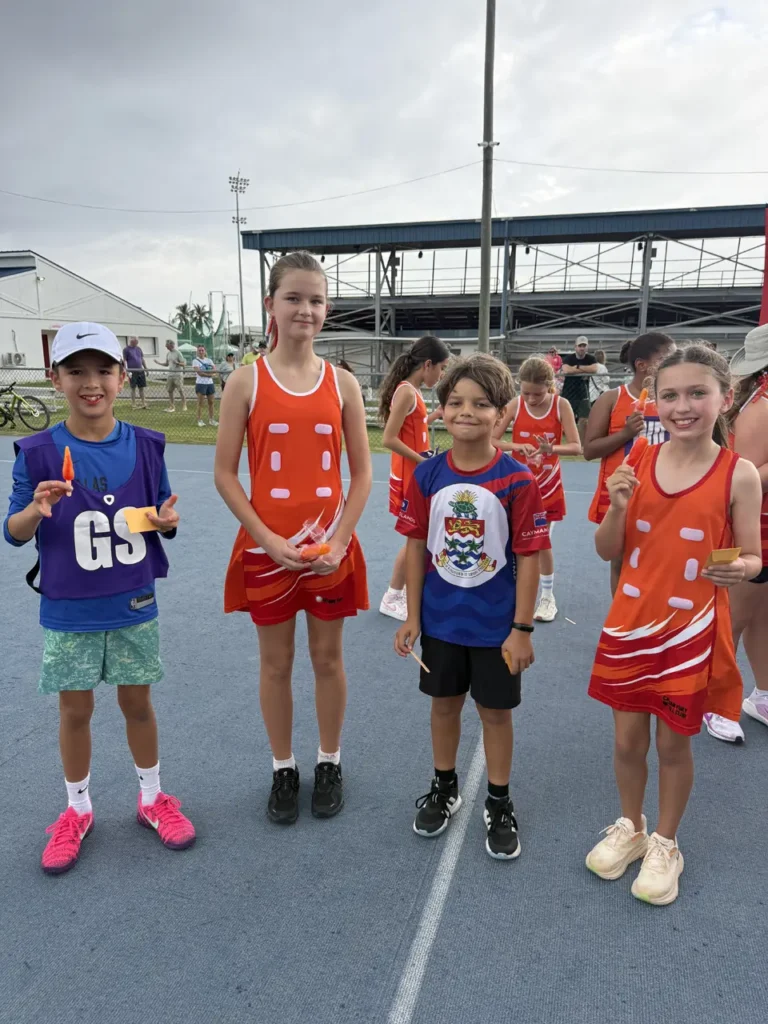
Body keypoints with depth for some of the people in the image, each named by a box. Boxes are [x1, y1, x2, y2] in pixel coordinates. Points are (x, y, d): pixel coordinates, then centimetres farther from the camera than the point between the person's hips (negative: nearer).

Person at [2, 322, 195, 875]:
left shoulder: (146, 446, -4)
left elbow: (162, 516, 6)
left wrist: (168, 518, -17)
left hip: (134, 606, 1)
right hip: (69, 612, -1)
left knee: (138, 703, 15)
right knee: (75, 710, 14)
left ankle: (153, 799, 37)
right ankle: (77, 810, 37)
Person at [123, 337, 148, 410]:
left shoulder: (138, 349, 14)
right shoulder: (126, 349, -4)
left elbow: (142, 359, 20)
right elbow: (124, 361, -8)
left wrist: (146, 369, 14)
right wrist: (127, 371, -16)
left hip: (141, 371, 5)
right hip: (133, 372, -5)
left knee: (141, 388, 8)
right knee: (133, 388, 0)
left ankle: (143, 404, 13)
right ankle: (133, 405, 5)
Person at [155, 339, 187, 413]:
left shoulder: (178, 353, -8)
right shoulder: (168, 354, 13)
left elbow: (184, 364, -11)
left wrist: (177, 363, -27)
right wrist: (159, 363, 12)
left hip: (178, 375, -7)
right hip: (170, 374, 7)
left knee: (181, 391, -5)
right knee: (170, 391, 7)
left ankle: (184, 406, 2)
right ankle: (172, 407, 13)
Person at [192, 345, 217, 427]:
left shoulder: (209, 360, 13)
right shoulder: (195, 361, -1)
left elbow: (214, 370, -2)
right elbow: (199, 372, -13)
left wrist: (205, 371, -15)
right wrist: (210, 374, -13)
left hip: (210, 383, 5)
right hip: (200, 383, -5)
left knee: (211, 402, 7)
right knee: (200, 403, -3)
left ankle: (211, 420, 15)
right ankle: (200, 420, 2)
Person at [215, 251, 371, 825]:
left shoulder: (342, 384, 0)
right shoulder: (247, 381, -4)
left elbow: (362, 474, 1)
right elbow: (225, 474, -5)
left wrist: (339, 540, -9)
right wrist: (269, 539, -13)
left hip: (331, 548, 1)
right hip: (268, 549, -1)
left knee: (328, 658, 14)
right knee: (275, 663, 12)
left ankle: (330, 764, 34)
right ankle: (283, 770, 33)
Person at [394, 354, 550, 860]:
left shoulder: (517, 480, -14)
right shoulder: (427, 475, -6)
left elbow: (529, 558, -11)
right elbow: (417, 547, -1)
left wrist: (522, 628, -11)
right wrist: (412, 617, 0)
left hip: (496, 623, -2)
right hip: (440, 619, 3)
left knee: (495, 710, 13)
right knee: (444, 703, 19)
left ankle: (499, 804, 35)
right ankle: (445, 787, 42)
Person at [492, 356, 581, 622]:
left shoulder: (561, 405, -10)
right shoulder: (515, 405, -9)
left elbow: (576, 447, -13)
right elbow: (491, 440, -9)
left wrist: (551, 448, -32)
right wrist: (516, 446, -26)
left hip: (548, 484, 0)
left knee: (543, 542, 7)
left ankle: (548, 597, 23)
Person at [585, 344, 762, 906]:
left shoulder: (739, 474, -11)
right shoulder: (639, 464, -3)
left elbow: (752, 556, -3)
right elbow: (608, 552, 1)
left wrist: (740, 568, -25)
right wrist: (617, 506, -17)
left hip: (692, 631, -2)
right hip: (630, 624, 3)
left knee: (674, 742, 13)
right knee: (628, 737, 15)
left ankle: (665, 845, 38)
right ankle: (630, 828, 41)